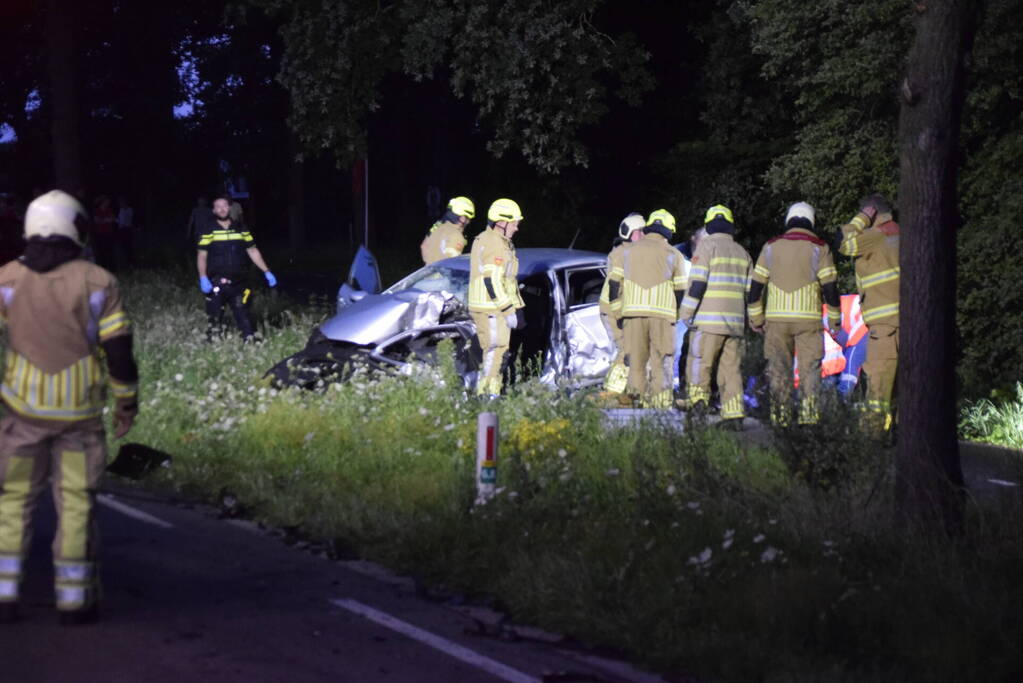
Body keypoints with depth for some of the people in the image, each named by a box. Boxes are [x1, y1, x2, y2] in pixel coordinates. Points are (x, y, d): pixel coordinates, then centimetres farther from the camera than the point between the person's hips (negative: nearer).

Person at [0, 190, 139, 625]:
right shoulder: (98, 283, -6)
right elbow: (119, 350, -6)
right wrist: (128, 402, 5)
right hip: (80, 411, -1)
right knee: (76, 501, 8)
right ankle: (74, 600, 8)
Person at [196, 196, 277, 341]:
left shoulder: (241, 230, 9)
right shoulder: (209, 231, 1)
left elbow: (253, 251, 14)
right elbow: (202, 256, -1)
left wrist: (267, 272, 8)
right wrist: (203, 278, -14)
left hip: (238, 283, 2)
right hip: (216, 284, -2)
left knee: (243, 317, 3)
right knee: (214, 319, -1)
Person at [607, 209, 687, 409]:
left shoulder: (628, 251, 14)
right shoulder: (673, 254, 9)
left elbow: (614, 283, 10)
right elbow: (681, 290, 8)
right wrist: (677, 315, 20)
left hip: (633, 312, 2)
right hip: (662, 313, -1)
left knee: (636, 361, 7)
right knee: (661, 362, 0)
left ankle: (639, 398, 2)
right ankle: (662, 403, -6)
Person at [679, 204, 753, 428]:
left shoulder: (707, 245, -2)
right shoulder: (742, 252, 17)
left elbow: (697, 282, -11)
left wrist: (686, 313, -6)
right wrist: (749, 322, 24)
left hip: (708, 319, -5)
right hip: (735, 321, 5)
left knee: (699, 362, -4)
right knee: (730, 367, 7)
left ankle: (698, 396, -26)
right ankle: (734, 414, 1)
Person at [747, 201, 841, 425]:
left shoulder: (771, 247, 8)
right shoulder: (819, 248, 0)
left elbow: (755, 287, 8)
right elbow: (830, 287, -3)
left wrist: (756, 318, 15)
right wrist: (834, 319, 6)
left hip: (776, 318, 2)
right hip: (808, 318, -2)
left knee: (778, 368, 6)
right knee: (809, 367, 3)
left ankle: (779, 416, 4)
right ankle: (808, 414, -3)